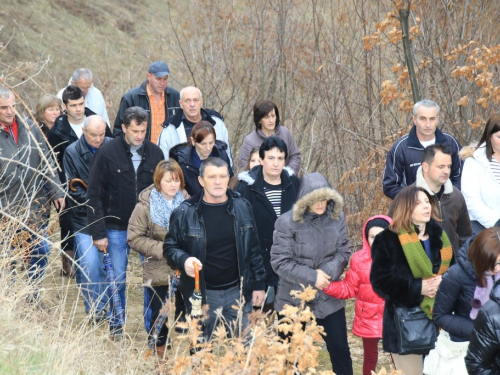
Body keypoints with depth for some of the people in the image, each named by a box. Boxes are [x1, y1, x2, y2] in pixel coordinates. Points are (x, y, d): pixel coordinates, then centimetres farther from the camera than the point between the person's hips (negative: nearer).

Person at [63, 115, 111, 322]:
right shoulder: (72, 153, -7)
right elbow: (74, 189, -6)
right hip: (85, 218, -2)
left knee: (108, 263, 8)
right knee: (90, 264, -7)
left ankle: (104, 304, 25)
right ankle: (94, 309, 9)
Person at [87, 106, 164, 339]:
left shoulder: (155, 153, 1)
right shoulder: (107, 153, -7)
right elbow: (94, 195, -6)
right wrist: (98, 232, -10)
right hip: (117, 229, -2)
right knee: (118, 278, 6)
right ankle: (116, 324, 22)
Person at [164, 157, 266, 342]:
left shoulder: (242, 208, 3)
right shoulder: (185, 212, -6)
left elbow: (253, 249, 8)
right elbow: (170, 247, 2)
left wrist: (258, 284, 7)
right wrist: (183, 260, -20)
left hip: (237, 292, 2)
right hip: (202, 294, -2)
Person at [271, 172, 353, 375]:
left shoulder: (337, 218, -2)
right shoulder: (286, 222, -14)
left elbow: (343, 252, -1)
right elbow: (280, 262, -16)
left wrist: (326, 272, -19)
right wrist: (312, 277, -21)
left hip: (329, 299, 3)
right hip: (294, 300, -3)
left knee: (340, 350, 12)